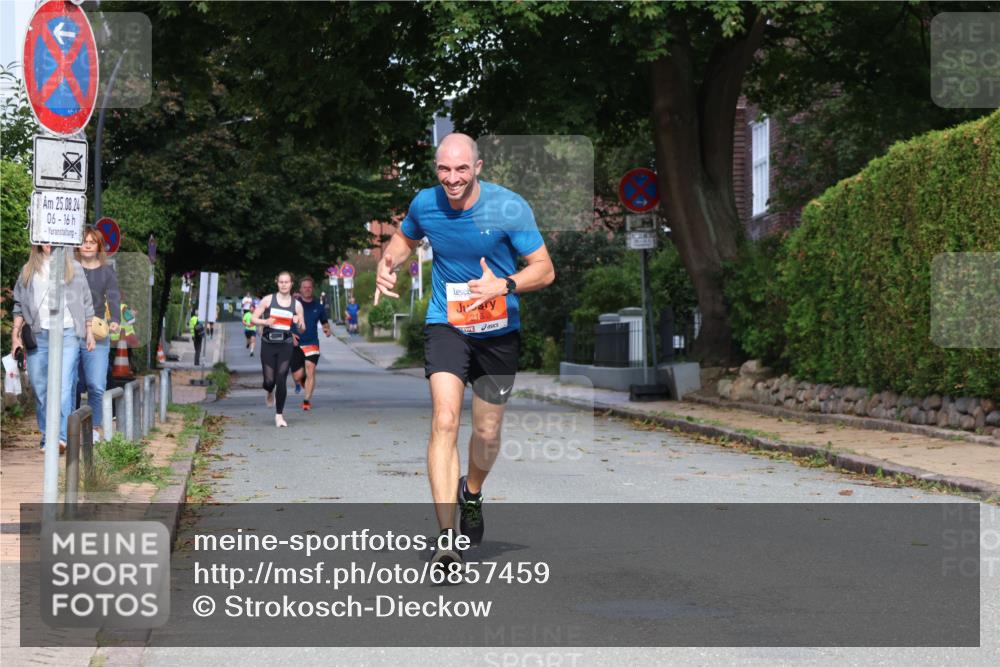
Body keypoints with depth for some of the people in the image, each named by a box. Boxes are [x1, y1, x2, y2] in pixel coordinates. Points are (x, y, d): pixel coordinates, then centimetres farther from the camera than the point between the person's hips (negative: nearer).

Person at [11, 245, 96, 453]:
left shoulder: (74, 267, 10)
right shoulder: (28, 270, 14)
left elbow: (86, 302, 13)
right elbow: (19, 304, 14)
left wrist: (89, 332, 9)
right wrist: (15, 334, 7)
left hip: (67, 334, -2)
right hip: (38, 336, 2)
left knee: (64, 387, -15)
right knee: (40, 389, 4)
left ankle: (62, 437, -21)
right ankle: (46, 438, 13)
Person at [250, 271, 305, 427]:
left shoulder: (296, 304, 6)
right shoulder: (268, 300, 3)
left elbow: (302, 330, 11)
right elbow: (253, 319, 4)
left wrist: (299, 323, -12)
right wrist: (265, 322, -15)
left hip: (285, 345, 0)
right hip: (268, 344, 0)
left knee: (281, 380, -6)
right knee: (269, 380, -1)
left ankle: (279, 415, 6)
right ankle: (270, 392, 37)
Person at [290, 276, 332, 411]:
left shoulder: (318, 306, 7)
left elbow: (324, 322, 19)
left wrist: (327, 330, -2)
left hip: (312, 344, 0)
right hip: (295, 344, 0)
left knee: (310, 371, -15)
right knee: (297, 376, -2)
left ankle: (307, 401, -10)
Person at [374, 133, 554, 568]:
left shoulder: (509, 208, -14)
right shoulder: (425, 203, -5)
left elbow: (544, 270, -11)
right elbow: (405, 238, 17)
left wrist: (502, 286, -28)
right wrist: (388, 263, -5)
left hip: (498, 331, 0)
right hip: (446, 325, 0)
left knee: (487, 433, 8)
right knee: (445, 420, -20)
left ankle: (472, 492, 43)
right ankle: (446, 535, -23)